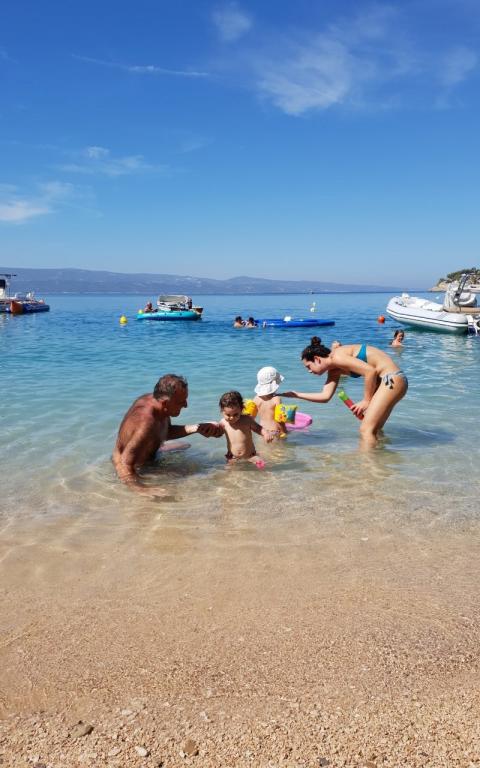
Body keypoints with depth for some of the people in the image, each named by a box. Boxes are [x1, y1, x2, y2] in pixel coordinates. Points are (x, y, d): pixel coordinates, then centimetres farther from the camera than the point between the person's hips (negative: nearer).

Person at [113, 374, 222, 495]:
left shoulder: (152, 400, -11)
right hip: (137, 470, -8)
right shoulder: (147, 423, -39)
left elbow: (166, 432, 8)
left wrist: (196, 428, -4)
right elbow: (125, 466, -42)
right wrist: (142, 490, -55)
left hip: (149, 456, 8)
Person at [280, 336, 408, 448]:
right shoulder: (334, 370, 13)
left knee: (366, 429, -10)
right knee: (373, 429, 18)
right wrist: (296, 395, 15)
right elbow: (325, 396, 14)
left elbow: (371, 371, -21)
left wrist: (366, 400, -12)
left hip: (392, 378, -10)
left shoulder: (337, 357, -15)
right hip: (387, 380, 10)